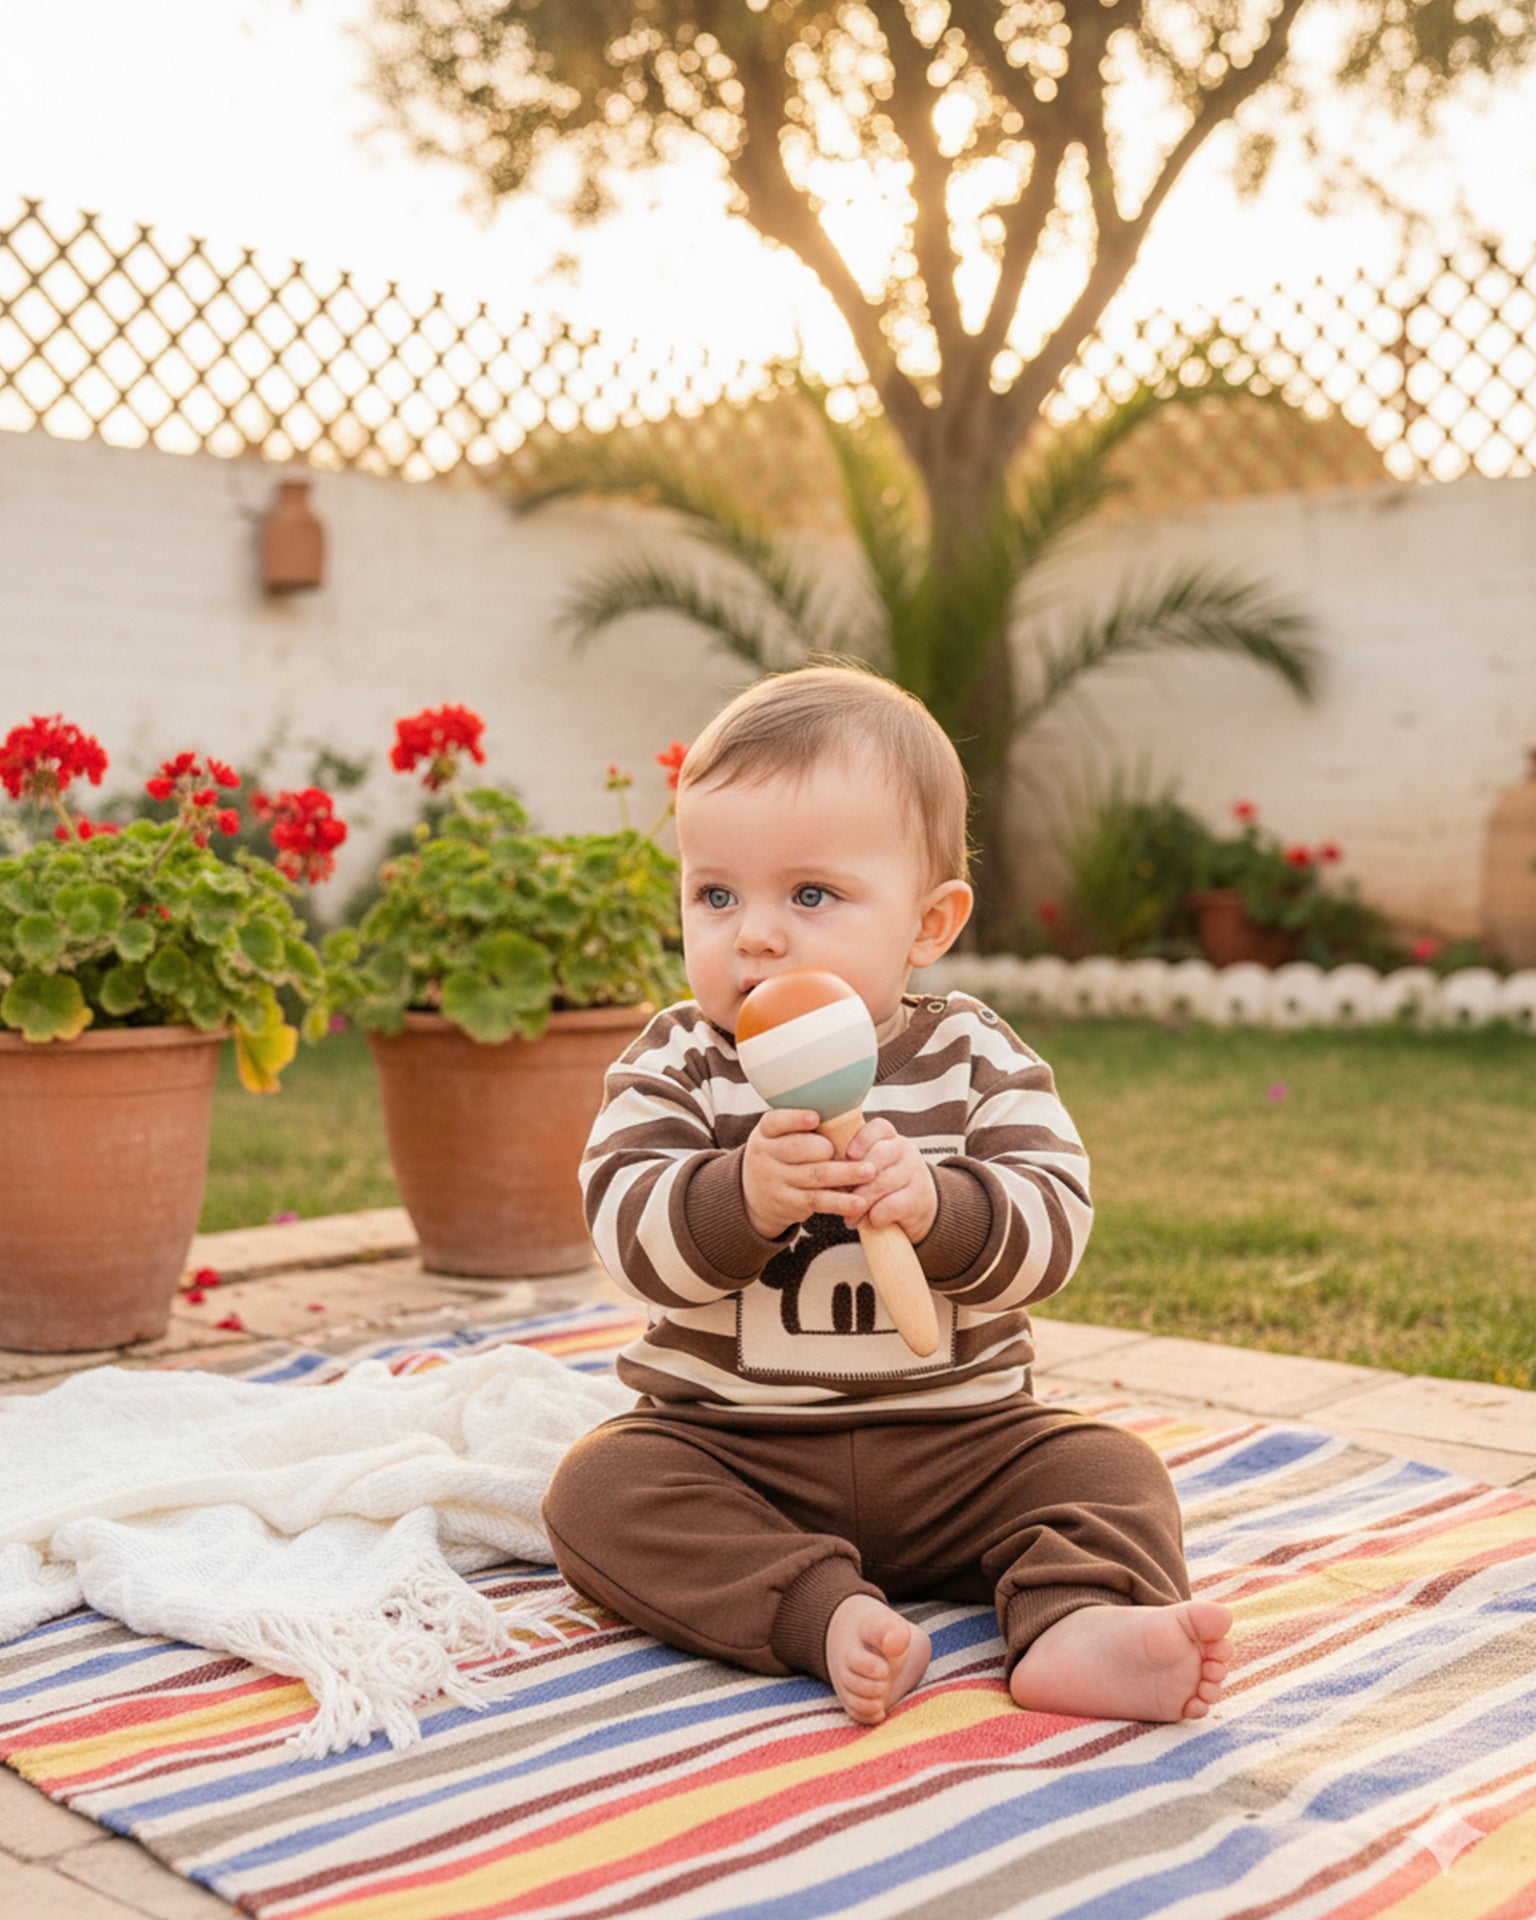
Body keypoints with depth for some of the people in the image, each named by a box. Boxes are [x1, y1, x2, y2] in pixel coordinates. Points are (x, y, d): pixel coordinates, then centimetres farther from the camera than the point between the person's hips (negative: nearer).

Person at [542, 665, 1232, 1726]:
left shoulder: (976, 1059, -2)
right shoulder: (677, 1064, -3)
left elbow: (1051, 1227, -12)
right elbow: (630, 1230, -16)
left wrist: (935, 1203, -33)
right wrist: (744, 1195, -36)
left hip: (957, 1438, 1)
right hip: (727, 1438, 0)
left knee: (1112, 1469, -15)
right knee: (601, 1486, -25)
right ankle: (825, 1615, -36)